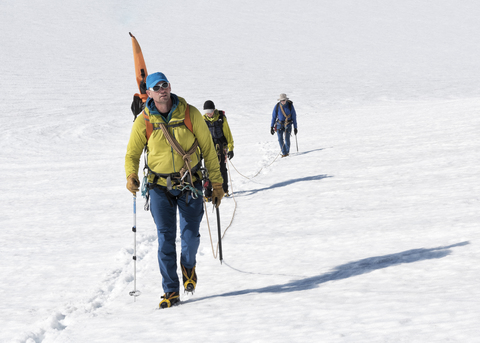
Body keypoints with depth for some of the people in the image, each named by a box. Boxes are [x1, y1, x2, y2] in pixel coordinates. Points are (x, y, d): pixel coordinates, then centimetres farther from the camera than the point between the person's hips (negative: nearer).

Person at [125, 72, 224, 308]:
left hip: (190, 185, 0)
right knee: (165, 239, -4)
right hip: (160, 187, 0)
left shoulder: (190, 114, -7)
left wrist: (217, 183, 1)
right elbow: (132, 153, 5)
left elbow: (208, 148, 0)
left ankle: (188, 265, 34)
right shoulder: (144, 121, -5)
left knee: (191, 236, 0)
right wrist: (131, 176, -16)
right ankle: (171, 291, 6)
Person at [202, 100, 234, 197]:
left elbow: (228, 134, 1)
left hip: (220, 146, -1)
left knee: (222, 169, 2)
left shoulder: (221, 118, -4)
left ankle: (224, 189, 22)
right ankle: (207, 193, -3)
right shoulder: (203, 119, 1)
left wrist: (230, 148, -1)